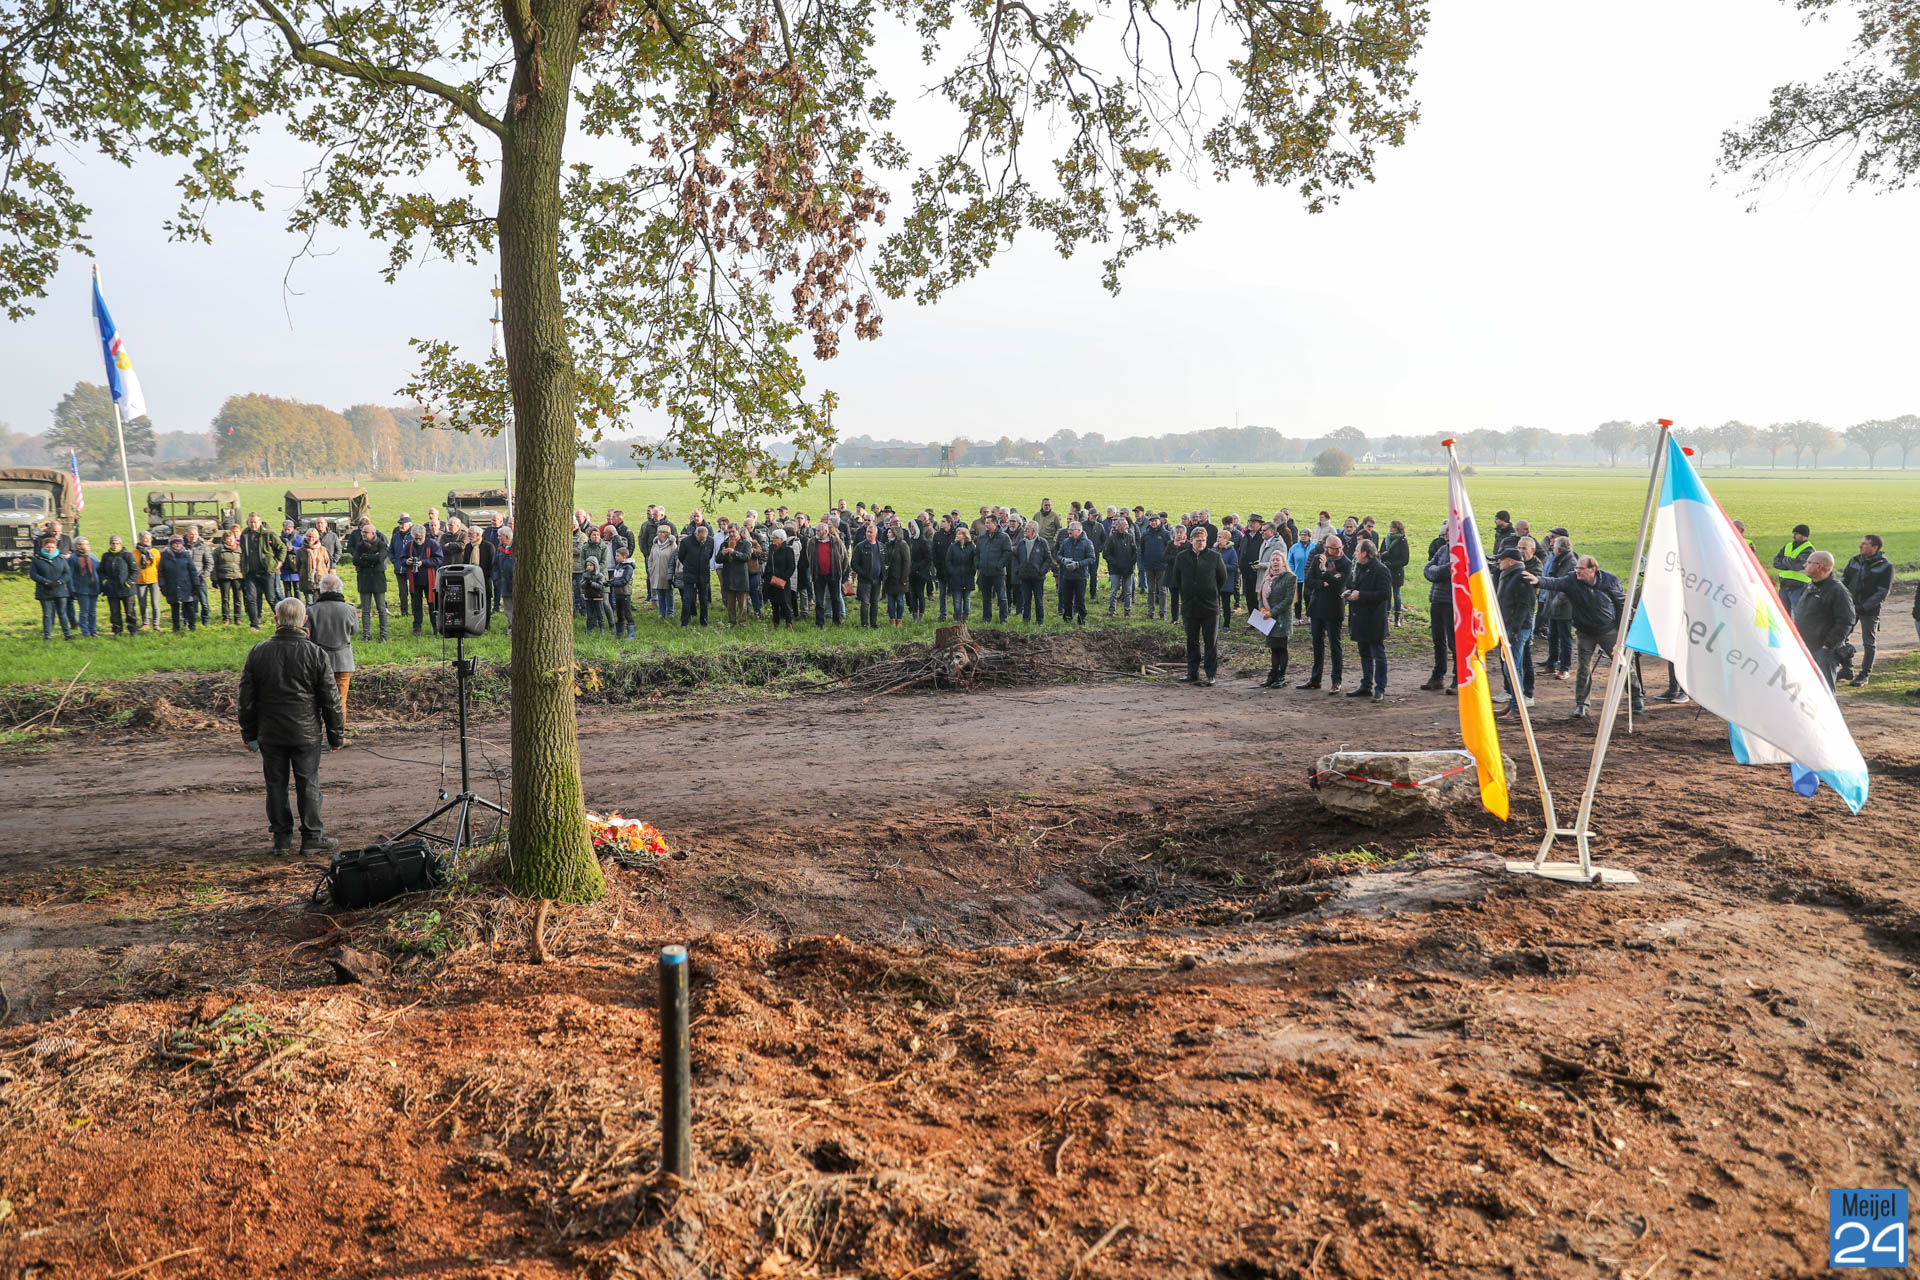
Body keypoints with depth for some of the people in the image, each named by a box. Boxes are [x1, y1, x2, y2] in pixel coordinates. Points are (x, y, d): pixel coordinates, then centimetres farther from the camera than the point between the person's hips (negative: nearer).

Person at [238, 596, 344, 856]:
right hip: (306, 734, -2)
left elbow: (247, 699, 5)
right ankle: (312, 837, 9)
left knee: (276, 785, 10)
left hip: (270, 734, 2)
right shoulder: (315, 654, -8)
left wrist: (249, 734, 15)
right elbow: (330, 700, -4)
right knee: (308, 785, 6)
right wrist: (336, 735, 6)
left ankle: (281, 839, 15)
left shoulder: (257, 653, -1)